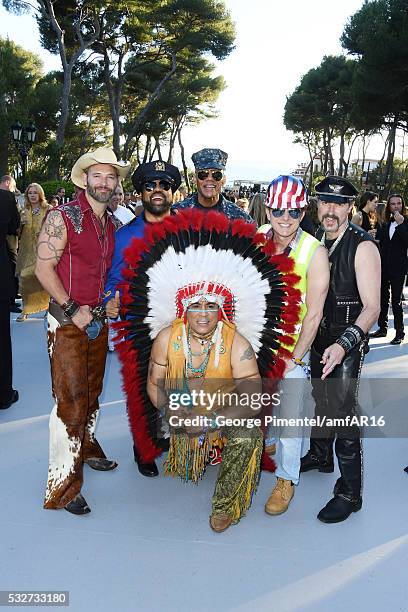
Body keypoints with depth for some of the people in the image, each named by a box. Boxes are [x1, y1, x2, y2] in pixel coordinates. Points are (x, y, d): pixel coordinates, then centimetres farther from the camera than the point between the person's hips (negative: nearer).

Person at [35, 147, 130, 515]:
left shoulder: (111, 223, 10)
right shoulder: (63, 217, -11)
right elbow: (44, 268, -14)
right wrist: (72, 309, -18)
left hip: (98, 319, 7)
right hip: (67, 322, -7)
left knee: (93, 392, 18)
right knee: (71, 400, -7)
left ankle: (85, 447, 39)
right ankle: (63, 486, 2)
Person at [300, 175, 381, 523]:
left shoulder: (363, 247, -19)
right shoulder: (315, 240, 2)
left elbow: (372, 307, -22)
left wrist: (344, 344, -34)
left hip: (347, 344, -7)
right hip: (320, 338, 7)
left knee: (344, 414, -5)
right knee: (322, 399, 22)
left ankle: (350, 494, 10)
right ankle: (320, 456, 46)